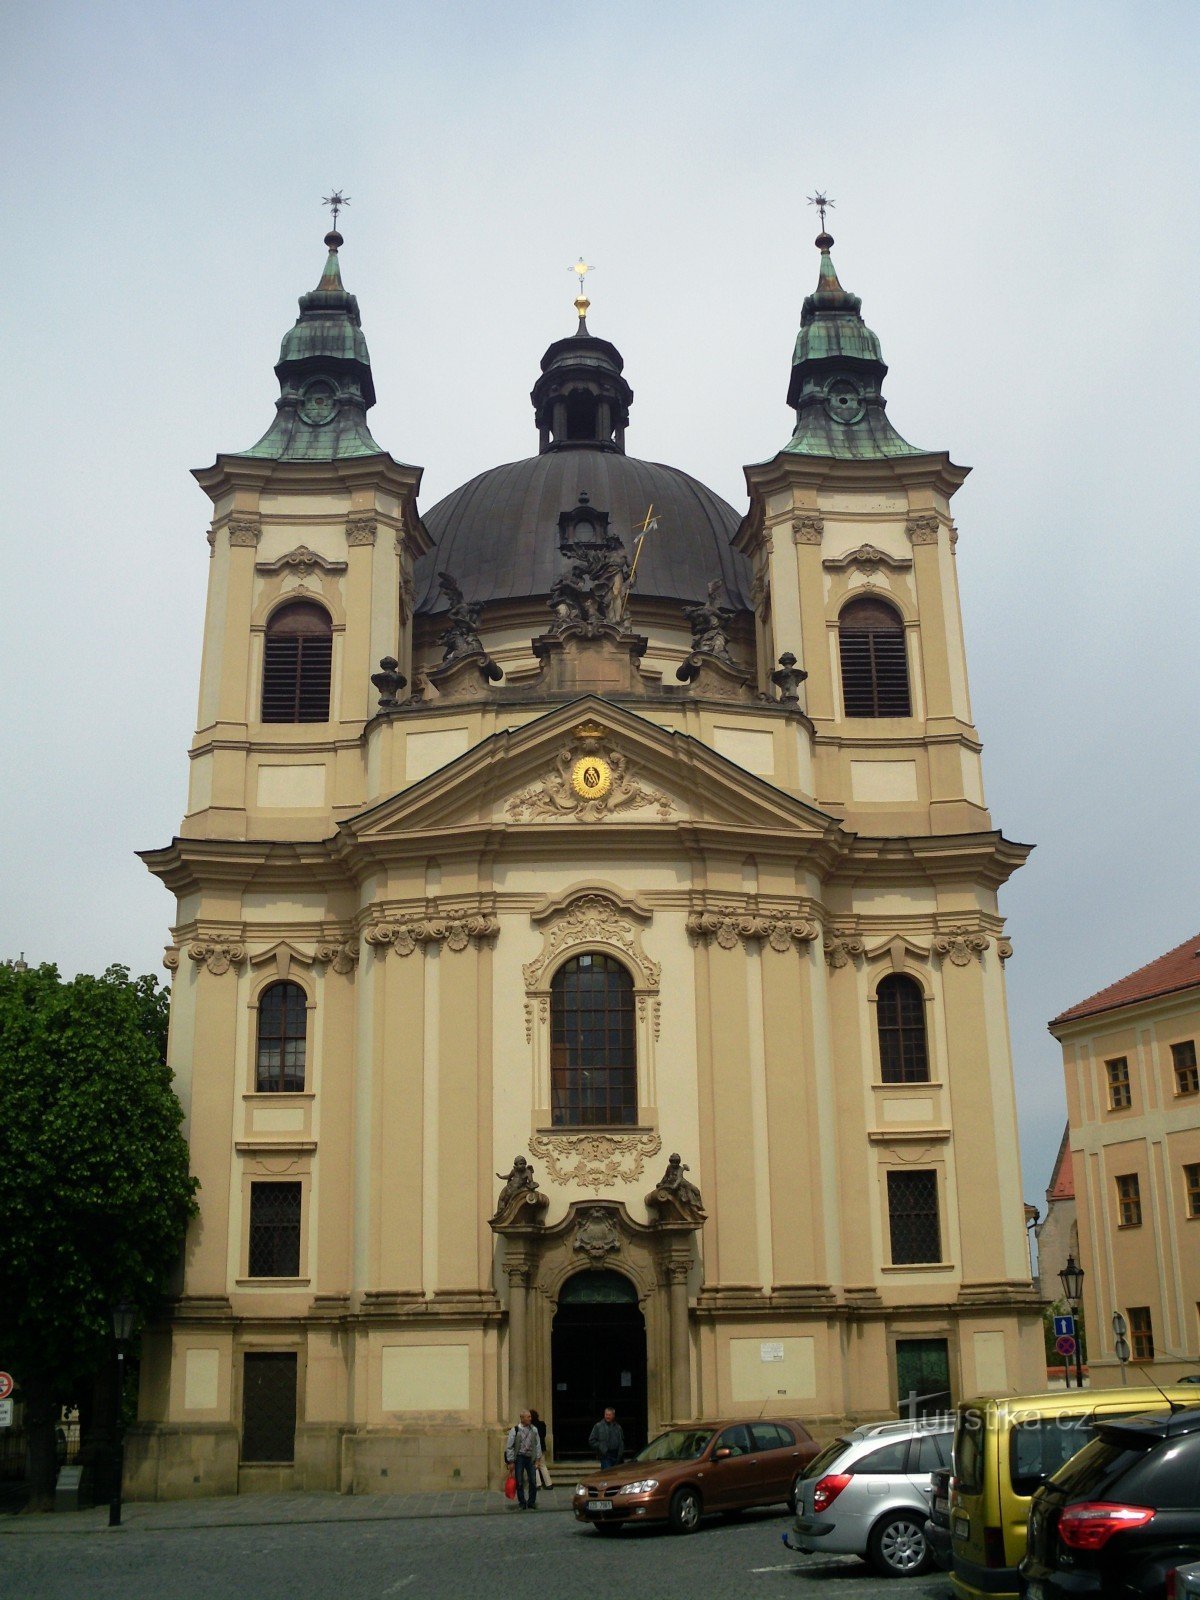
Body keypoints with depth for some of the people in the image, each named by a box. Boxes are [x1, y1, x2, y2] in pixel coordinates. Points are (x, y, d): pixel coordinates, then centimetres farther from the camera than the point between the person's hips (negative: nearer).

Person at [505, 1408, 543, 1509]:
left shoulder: (534, 1429, 1)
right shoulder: (515, 1430, -9)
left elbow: (538, 1444, 8)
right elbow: (509, 1447, -5)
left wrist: (537, 1459, 4)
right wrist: (511, 1462, -6)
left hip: (530, 1458, 3)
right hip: (519, 1458, -3)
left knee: (533, 1481, 2)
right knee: (519, 1482, 4)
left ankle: (531, 1502, 18)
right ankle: (522, 1503, 18)